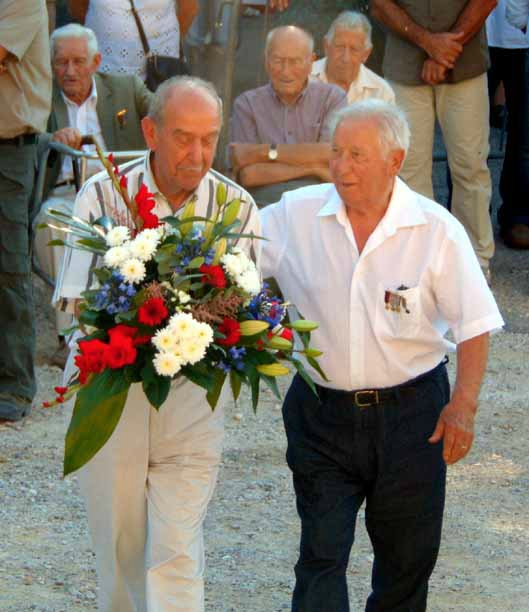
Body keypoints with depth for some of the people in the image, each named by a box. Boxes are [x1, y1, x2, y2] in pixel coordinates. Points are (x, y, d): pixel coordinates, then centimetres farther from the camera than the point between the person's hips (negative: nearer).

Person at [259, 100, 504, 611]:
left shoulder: (437, 231, -9)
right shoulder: (296, 216, -5)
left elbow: (474, 324, -5)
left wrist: (464, 405, -10)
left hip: (410, 411, 0)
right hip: (322, 411, 0)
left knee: (406, 555, 12)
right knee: (321, 553, -5)